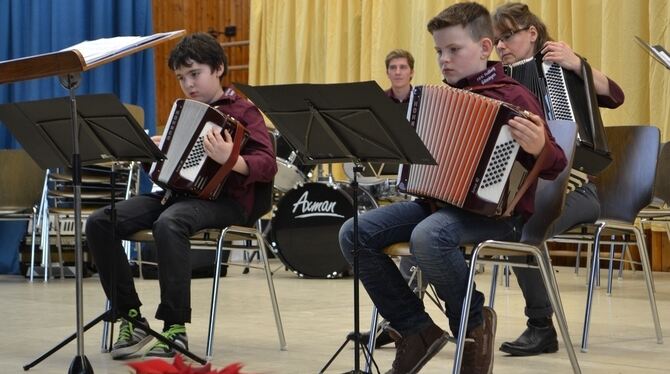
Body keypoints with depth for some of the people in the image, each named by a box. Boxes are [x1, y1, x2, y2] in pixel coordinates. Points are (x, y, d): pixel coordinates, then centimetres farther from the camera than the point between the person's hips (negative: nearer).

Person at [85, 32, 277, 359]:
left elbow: (267, 165, -12)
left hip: (223, 199, -7)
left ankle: (175, 328, -33)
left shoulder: (243, 112, 2)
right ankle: (130, 318, -11)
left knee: (169, 223, -40)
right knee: (100, 222, -16)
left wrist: (230, 160, -32)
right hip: (174, 191, 7)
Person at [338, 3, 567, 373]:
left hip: (494, 210, -8)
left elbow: (553, 165, -13)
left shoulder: (513, 97, -6)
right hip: (438, 199, 8)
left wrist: (538, 148, -34)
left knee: (428, 237, -38)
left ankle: (474, 324, -11)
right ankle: (415, 330, -2)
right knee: (355, 233, -10)